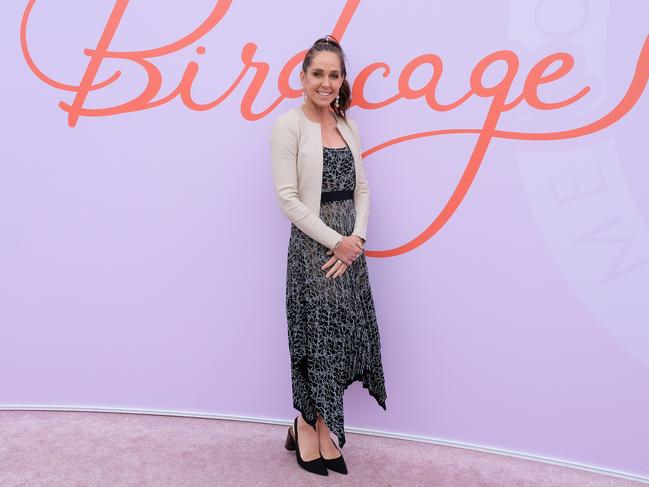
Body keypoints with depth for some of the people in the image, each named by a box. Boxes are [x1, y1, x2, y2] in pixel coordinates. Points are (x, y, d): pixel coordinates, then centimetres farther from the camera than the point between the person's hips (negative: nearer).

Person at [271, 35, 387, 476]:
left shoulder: (348, 126, 12)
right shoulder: (289, 125, -6)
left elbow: (362, 190, 11)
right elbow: (288, 196, -12)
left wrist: (357, 238, -5)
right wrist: (334, 240, -14)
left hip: (349, 246, 6)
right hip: (313, 245, -6)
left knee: (344, 336, 8)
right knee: (318, 335, 2)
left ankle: (317, 427, 26)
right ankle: (308, 427, 25)